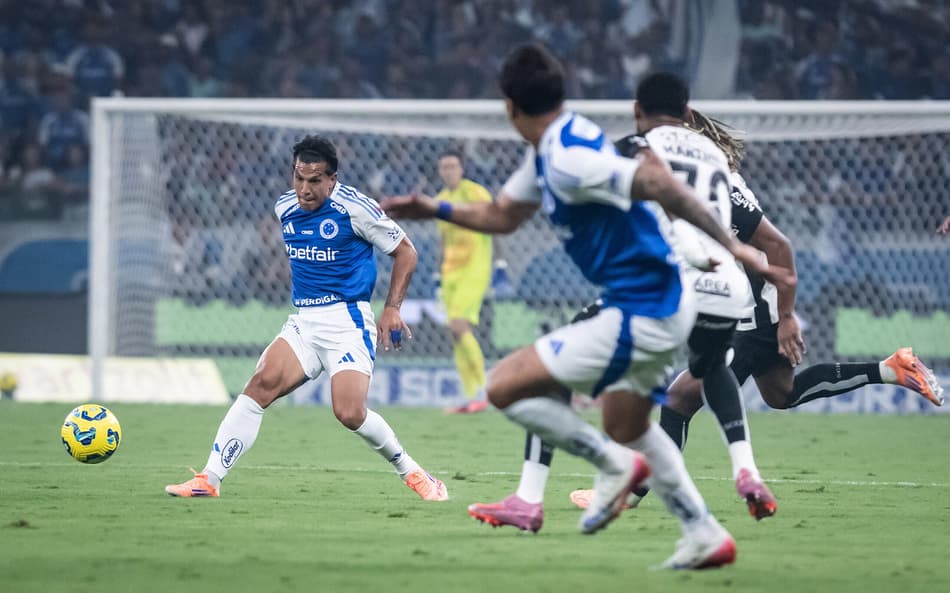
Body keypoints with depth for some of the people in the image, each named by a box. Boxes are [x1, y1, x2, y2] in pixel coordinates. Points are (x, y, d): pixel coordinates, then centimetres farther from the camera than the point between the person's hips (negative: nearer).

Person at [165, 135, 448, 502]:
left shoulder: (353, 207, -10)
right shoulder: (284, 208, 7)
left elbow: (405, 251, 0)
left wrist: (392, 309, -5)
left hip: (348, 321, -5)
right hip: (303, 321, 5)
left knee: (349, 413, -20)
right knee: (263, 382, -19)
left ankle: (412, 474, 5)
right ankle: (209, 480, -23)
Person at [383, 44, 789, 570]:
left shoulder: (569, 161, -23)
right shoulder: (546, 153, 9)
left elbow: (658, 183, -30)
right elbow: (503, 215, 24)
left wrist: (731, 244, -29)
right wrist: (437, 209, 13)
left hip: (640, 317, -10)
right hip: (658, 306, 10)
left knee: (505, 387, -7)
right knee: (627, 427, 28)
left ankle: (613, 465, 0)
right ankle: (706, 537, 29)